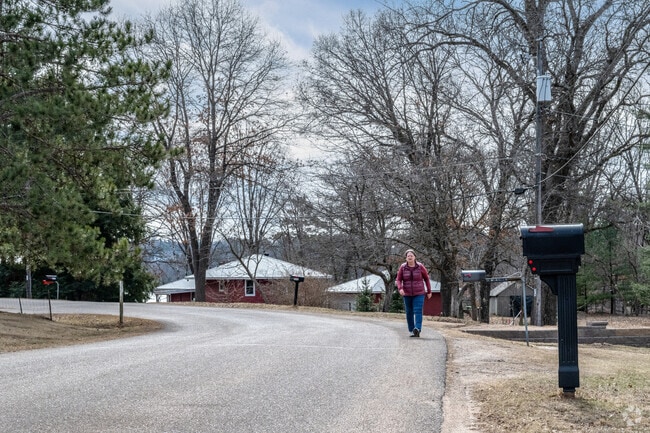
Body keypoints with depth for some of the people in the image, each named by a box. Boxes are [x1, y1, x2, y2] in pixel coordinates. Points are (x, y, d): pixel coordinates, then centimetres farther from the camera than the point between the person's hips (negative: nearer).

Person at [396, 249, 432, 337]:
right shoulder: (402, 267, -3)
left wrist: (429, 291, 5)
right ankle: (412, 331, 16)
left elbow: (426, 278, 3)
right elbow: (398, 280, -4)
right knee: (409, 313, 5)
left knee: (418, 312, -16)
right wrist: (400, 289, -24)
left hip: (419, 294, -2)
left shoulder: (420, 266, -7)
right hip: (407, 294, 2)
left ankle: (417, 329, -30)